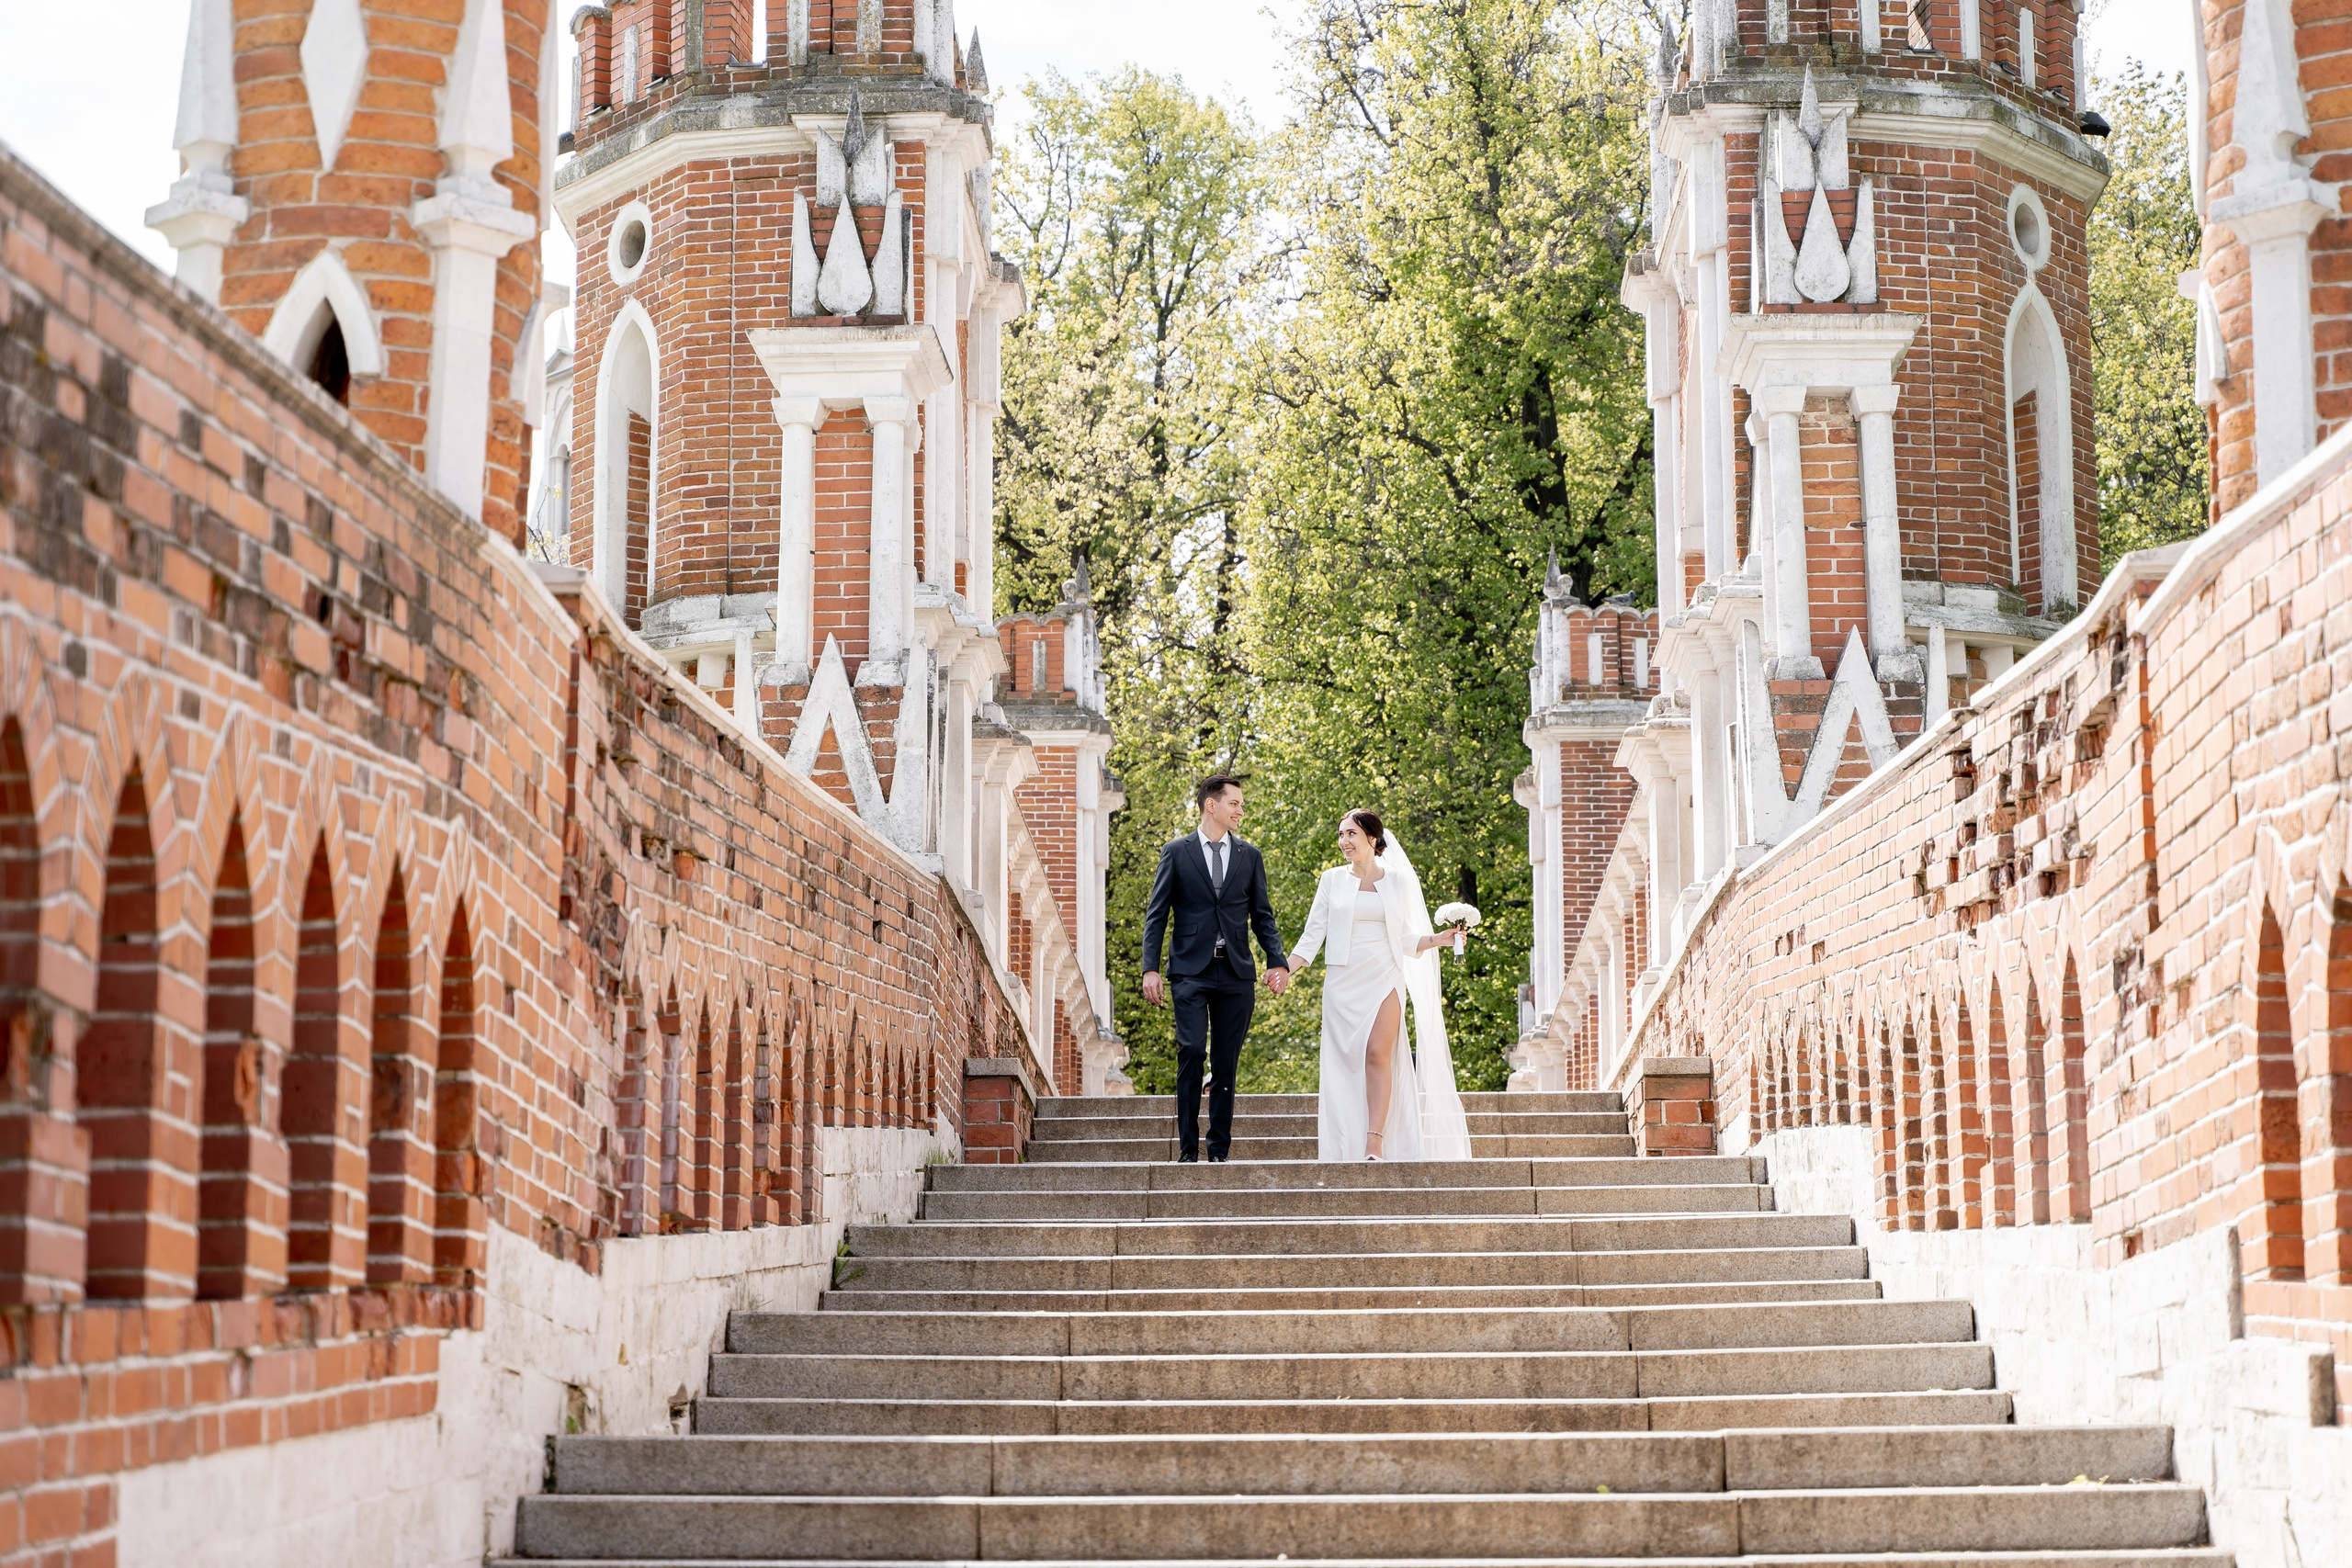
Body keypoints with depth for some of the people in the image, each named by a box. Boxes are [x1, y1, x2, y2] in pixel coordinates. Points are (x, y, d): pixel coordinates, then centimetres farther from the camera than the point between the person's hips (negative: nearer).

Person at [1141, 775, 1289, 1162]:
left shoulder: (1250, 856, 12)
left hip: (1236, 974, 3)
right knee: (1192, 1052, -13)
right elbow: (1156, 915, 4)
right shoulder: (1177, 853, 5)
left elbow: (1262, 916, 13)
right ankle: (1188, 1148, -7)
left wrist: (1277, 961, -2)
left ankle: (1219, 1149, 8)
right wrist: (1150, 968, -6)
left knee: (1226, 1063, 3)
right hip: (1191, 971, -2)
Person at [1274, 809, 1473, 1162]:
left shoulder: (1397, 881, 8)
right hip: (1344, 983, 1)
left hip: (1384, 980, -1)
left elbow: (1405, 939, 13)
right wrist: (1285, 969, -6)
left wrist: (1438, 939, -2)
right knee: (1346, 1061, 0)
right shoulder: (1333, 880, 8)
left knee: (1378, 1054, -16)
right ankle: (1350, 1146, 4)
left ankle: (1376, 1142, -21)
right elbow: (1313, 934, 5)